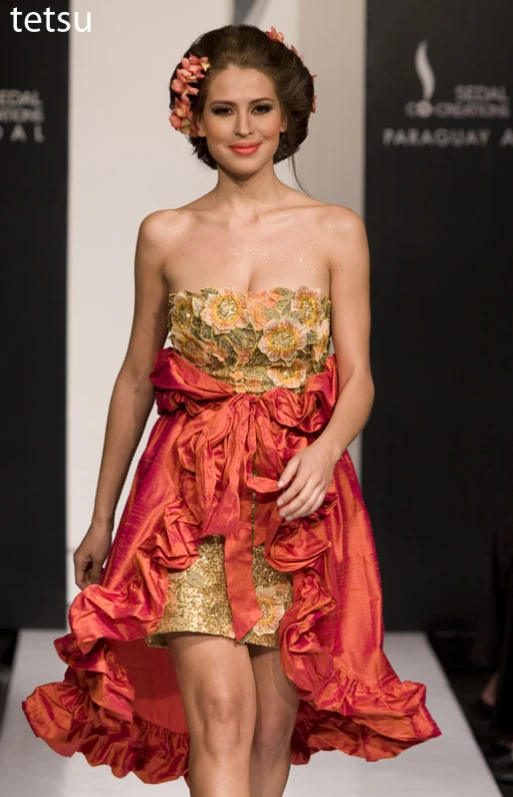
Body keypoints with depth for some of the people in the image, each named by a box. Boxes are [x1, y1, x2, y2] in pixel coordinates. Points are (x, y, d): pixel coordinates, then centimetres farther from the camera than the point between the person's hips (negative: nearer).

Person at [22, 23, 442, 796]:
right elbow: (136, 378, 13)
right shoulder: (164, 236, 6)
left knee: (274, 723, 6)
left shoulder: (336, 232, 2)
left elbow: (358, 378, -1)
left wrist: (325, 451, -23)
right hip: (193, 493, 0)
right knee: (219, 712, -14)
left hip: (297, 496, 1)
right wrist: (101, 517, 16)